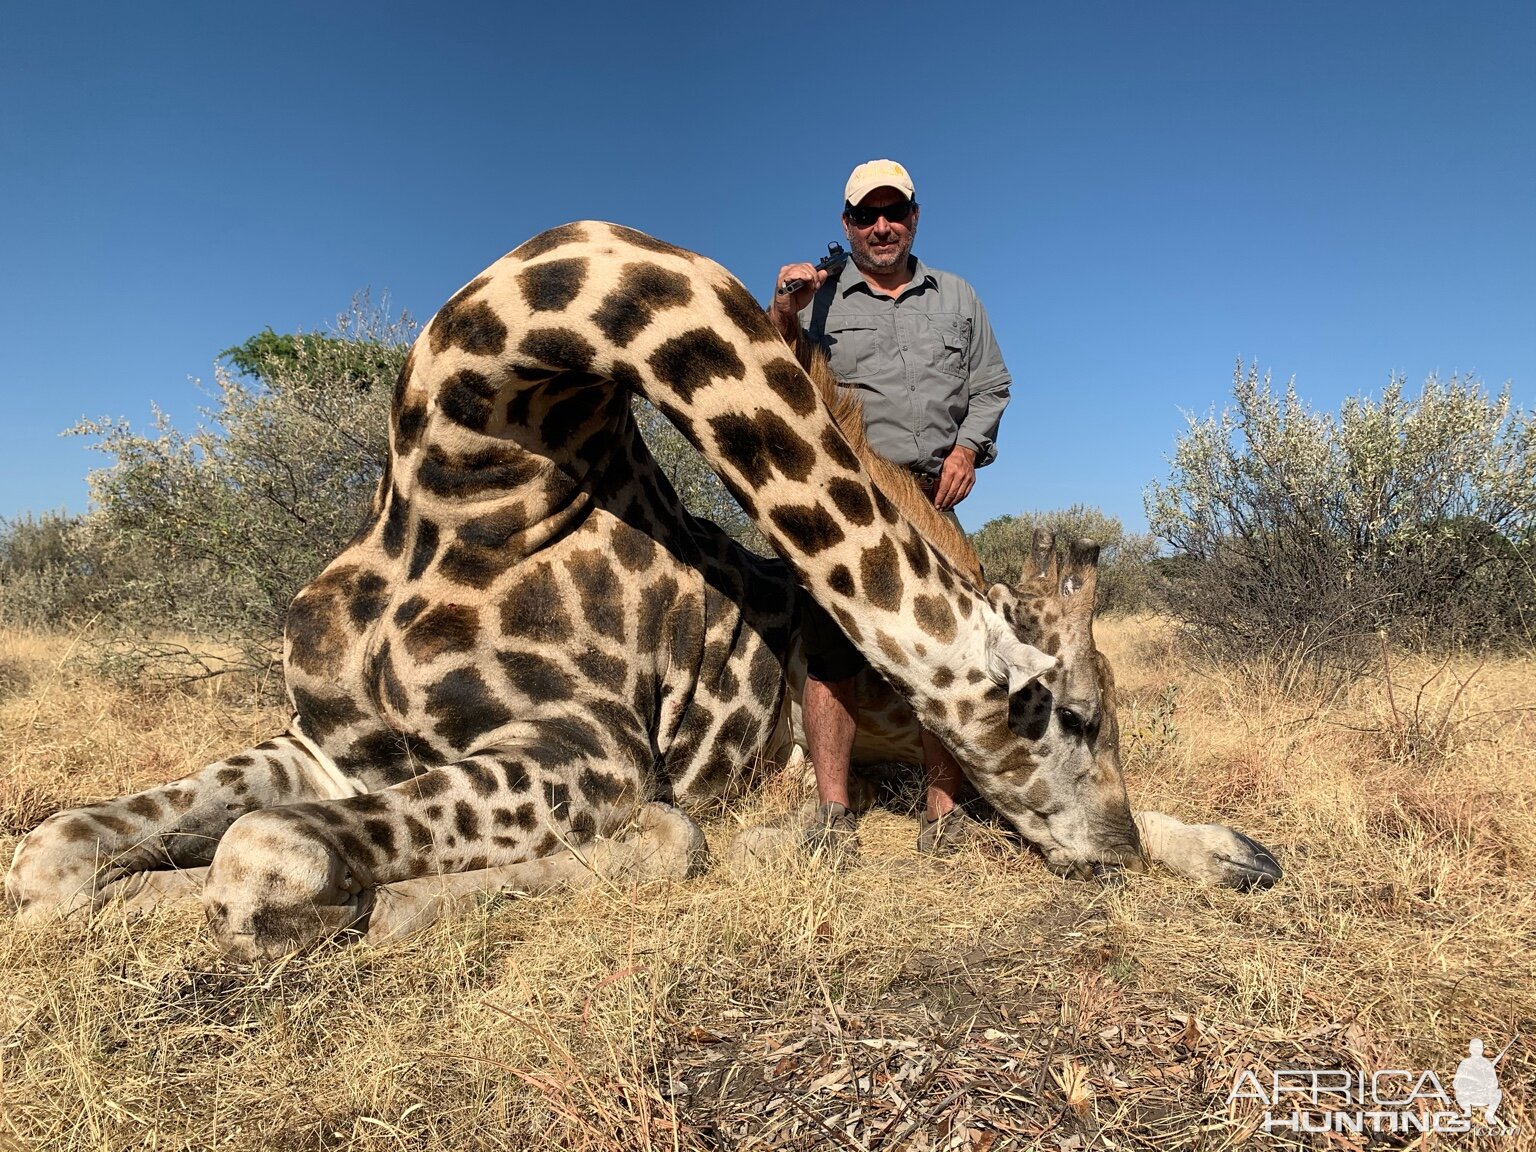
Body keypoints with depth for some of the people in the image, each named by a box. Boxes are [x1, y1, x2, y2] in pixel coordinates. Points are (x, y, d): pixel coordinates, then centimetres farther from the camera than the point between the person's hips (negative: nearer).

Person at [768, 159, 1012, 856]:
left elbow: (990, 386, 19)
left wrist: (968, 448, 0)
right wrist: (782, 314, -12)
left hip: (931, 496, 2)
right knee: (832, 646, -7)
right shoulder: (817, 298, 15)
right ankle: (831, 812, -2)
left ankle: (943, 809, 6)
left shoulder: (956, 298, 22)